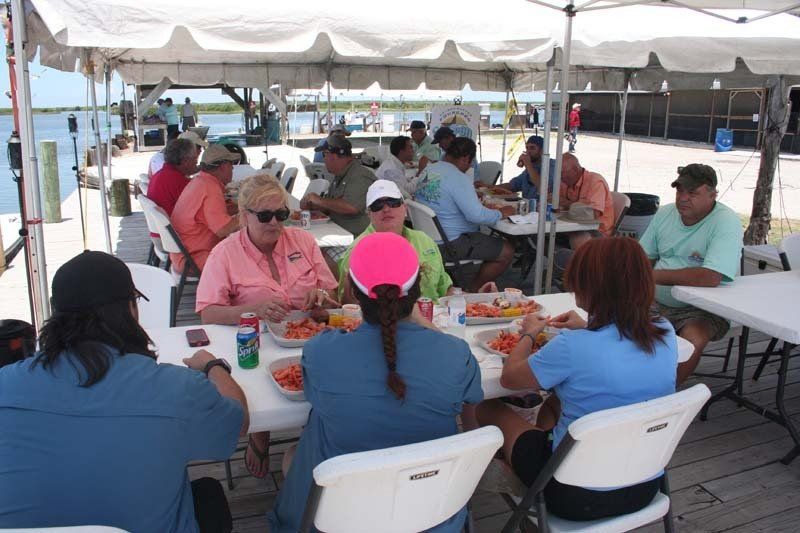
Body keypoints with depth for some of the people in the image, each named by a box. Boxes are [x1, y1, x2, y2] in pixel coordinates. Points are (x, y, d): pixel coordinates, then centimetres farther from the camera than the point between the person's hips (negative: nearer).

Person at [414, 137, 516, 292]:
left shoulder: (428, 170, 7)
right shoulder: (459, 178, -21)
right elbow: (476, 215, -26)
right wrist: (501, 213, -9)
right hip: (450, 244, -10)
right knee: (507, 252, -4)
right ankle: (473, 292, 9)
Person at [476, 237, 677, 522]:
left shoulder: (572, 347, -28)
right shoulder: (666, 334, -11)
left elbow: (509, 378, -10)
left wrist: (529, 333, 6)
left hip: (578, 498, -6)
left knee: (488, 407, 14)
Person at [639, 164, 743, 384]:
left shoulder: (727, 222, -16)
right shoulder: (665, 213, 5)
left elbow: (710, 278, -28)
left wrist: (656, 276, -21)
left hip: (704, 309, -5)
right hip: (656, 300, 6)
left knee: (693, 338, -34)